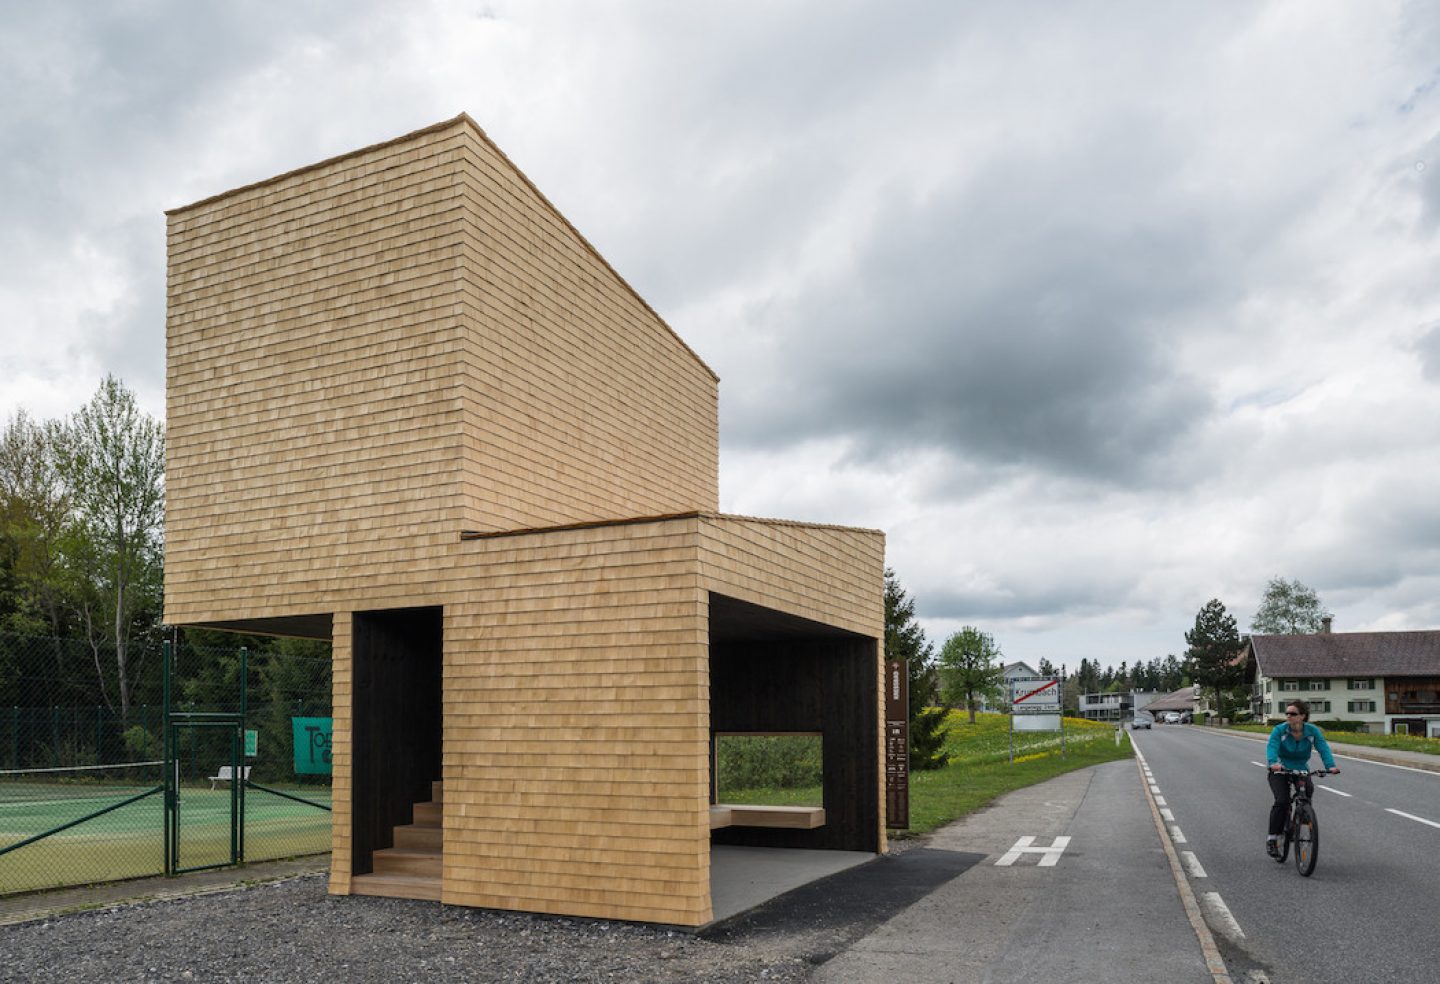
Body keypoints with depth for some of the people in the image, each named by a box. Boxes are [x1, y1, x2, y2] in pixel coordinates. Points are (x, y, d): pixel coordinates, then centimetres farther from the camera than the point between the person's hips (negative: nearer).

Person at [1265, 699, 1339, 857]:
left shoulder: (1313, 731, -9)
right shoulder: (1279, 730, -16)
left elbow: (1323, 748, -21)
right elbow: (1271, 747, -30)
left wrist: (1331, 766, -40)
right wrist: (1273, 763, -51)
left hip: (1301, 770, 2)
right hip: (1280, 771, -2)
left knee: (1309, 789, -30)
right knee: (1282, 801, -22)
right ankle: (1271, 839, -12)